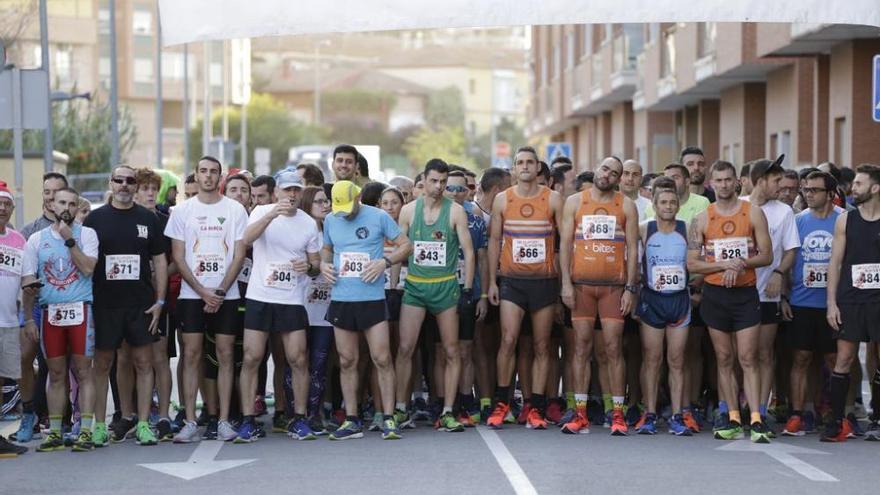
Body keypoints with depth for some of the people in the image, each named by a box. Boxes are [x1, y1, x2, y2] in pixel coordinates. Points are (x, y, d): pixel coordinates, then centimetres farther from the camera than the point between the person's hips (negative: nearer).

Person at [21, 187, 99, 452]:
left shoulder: (86, 234, 3)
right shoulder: (36, 239, 8)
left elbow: (88, 268, -11)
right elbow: (28, 283, 8)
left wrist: (69, 239, -13)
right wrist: (29, 319, 4)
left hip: (80, 310, -2)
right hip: (50, 312, 2)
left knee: (83, 371, -3)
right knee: (56, 374, 7)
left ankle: (85, 431, -1)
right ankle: (54, 432, 11)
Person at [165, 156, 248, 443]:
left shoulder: (235, 210, 3)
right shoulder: (182, 210, 5)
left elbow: (239, 255, 0)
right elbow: (178, 257, 2)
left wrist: (220, 291, -9)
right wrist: (203, 291, -8)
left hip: (226, 295, 0)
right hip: (192, 294, 0)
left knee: (225, 355, 0)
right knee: (191, 355, -2)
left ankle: (224, 420, 5)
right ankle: (190, 422, 2)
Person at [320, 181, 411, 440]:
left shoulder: (379, 217, -2)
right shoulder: (330, 221, 10)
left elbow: (405, 245, 1)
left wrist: (385, 261, -14)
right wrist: (324, 264, 2)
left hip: (372, 298, -4)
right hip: (341, 299, 4)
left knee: (382, 359, -6)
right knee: (347, 362, 6)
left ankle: (388, 419, 0)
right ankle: (351, 421, 13)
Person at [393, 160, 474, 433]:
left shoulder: (455, 211, 0)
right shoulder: (409, 210, 5)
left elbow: (468, 251, 1)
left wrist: (467, 288, -5)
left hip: (445, 285, -1)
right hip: (414, 285, 1)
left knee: (451, 351, 0)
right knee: (405, 348, -5)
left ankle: (447, 413, 6)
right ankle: (400, 409, 5)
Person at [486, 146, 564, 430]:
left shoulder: (553, 200, 3)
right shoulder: (502, 200, 5)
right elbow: (494, 241, 9)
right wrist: (492, 281, 4)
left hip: (545, 280, 0)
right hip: (512, 280, 0)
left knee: (542, 346, 4)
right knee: (508, 340, -11)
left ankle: (536, 409, 9)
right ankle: (501, 402, 3)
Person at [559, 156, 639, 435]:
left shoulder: (626, 206, 7)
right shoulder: (575, 202, 9)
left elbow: (633, 248, 4)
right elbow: (565, 243, 5)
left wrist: (630, 288, -4)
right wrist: (566, 283, -4)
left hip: (614, 286, -1)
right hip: (581, 284, 1)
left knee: (614, 349, -2)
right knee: (582, 348, 2)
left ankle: (618, 415, 2)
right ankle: (580, 415, 5)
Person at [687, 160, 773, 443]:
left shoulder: (753, 214, 2)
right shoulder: (702, 220, 4)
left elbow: (767, 256, 1)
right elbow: (692, 263, 0)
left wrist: (741, 264, -16)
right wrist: (725, 264, -13)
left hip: (746, 293, -2)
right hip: (715, 294, 2)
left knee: (748, 359, -7)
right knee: (724, 360, 5)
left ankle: (756, 420, -9)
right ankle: (733, 420, 10)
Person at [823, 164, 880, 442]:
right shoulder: (845, 220, 6)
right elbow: (835, 262, 6)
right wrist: (832, 303, -1)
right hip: (850, 300, 1)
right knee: (843, 359, -2)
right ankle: (837, 421, 1)